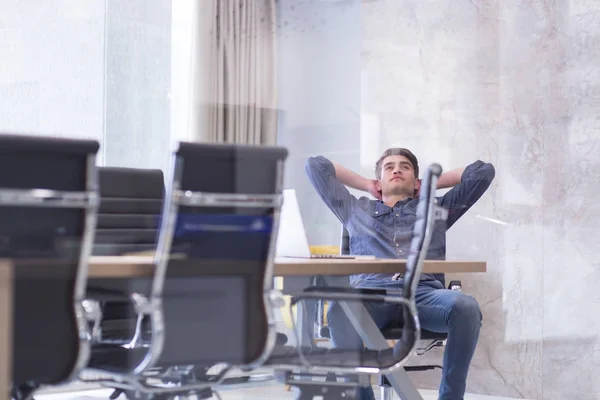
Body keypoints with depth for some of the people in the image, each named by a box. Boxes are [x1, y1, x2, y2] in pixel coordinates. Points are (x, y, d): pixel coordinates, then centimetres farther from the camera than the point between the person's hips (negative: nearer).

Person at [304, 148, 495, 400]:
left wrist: (431, 184, 40)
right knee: (340, 310, -38)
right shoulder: (356, 210, 35)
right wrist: (366, 185, 43)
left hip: (425, 292, 1)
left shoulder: (437, 209, 34)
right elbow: (315, 165, 38)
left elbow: (484, 170, 32)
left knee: (466, 307, -35)